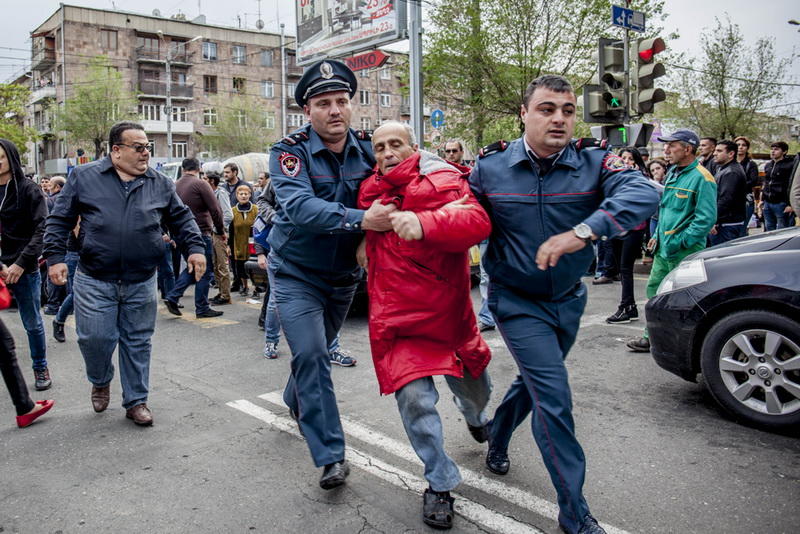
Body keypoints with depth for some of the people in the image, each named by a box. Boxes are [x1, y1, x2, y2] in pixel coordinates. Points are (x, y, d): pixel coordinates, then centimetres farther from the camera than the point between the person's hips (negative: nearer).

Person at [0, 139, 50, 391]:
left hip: (24, 268, -3)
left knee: (32, 323, 10)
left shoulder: (29, 190, -4)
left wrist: (21, 263, -17)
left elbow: (42, 229, -10)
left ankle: (40, 368, 28)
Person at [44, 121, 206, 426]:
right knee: (95, 338, 0)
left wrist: (195, 247, -2)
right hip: (94, 282, -1)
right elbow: (60, 219, 5)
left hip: (141, 283, 2)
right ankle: (100, 382, 32)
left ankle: (136, 401, 23)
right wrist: (55, 257, -4)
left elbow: (181, 219, 12)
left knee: (137, 343, 8)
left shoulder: (160, 184, 7)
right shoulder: (84, 177, 2)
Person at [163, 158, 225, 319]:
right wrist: (221, 231, -1)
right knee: (204, 272, 2)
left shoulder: (175, 185, 10)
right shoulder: (201, 184, -10)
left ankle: (172, 297, 11)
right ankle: (202, 309, 7)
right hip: (200, 233, -7)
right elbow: (215, 210, -12)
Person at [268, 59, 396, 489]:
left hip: (343, 275, 4)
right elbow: (301, 208, -34)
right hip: (296, 273, -4)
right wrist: (361, 219, -47)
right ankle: (331, 457, -5)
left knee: (317, 351, 21)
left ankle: (296, 403, 51)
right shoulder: (290, 151, -18)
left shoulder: (367, 150, -6)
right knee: (310, 355, -14)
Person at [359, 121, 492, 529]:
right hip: (396, 315, 1)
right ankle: (440, 484, 11)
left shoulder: (442, 181, -9)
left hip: (449, 311, -1)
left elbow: (477, 221, -29)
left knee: (472, 386, 19)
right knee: (414, 397, -11)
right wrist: (364, 239, 13)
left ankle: (476, 417, 59)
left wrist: (423, 223, -43)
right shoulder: (371, 190, 6)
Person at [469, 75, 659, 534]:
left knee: (535, 380, 22)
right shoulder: (490, 167, -11)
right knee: (553, 396, -10)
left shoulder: (594, 164, -14)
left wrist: (583, 231, -47)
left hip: (569, 298, 3)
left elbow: (643, 194, -34)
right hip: (517, 301, -3)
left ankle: (497, 440, 54)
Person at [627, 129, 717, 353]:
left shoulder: (701, 178, -13)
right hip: (664, 248, 9)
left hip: (686, 252, -9)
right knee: (655, 290, 13)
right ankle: (652, 337, 24)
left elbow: (706, 218, -18)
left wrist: (681, 242, -19)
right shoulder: (673, 173, 15)